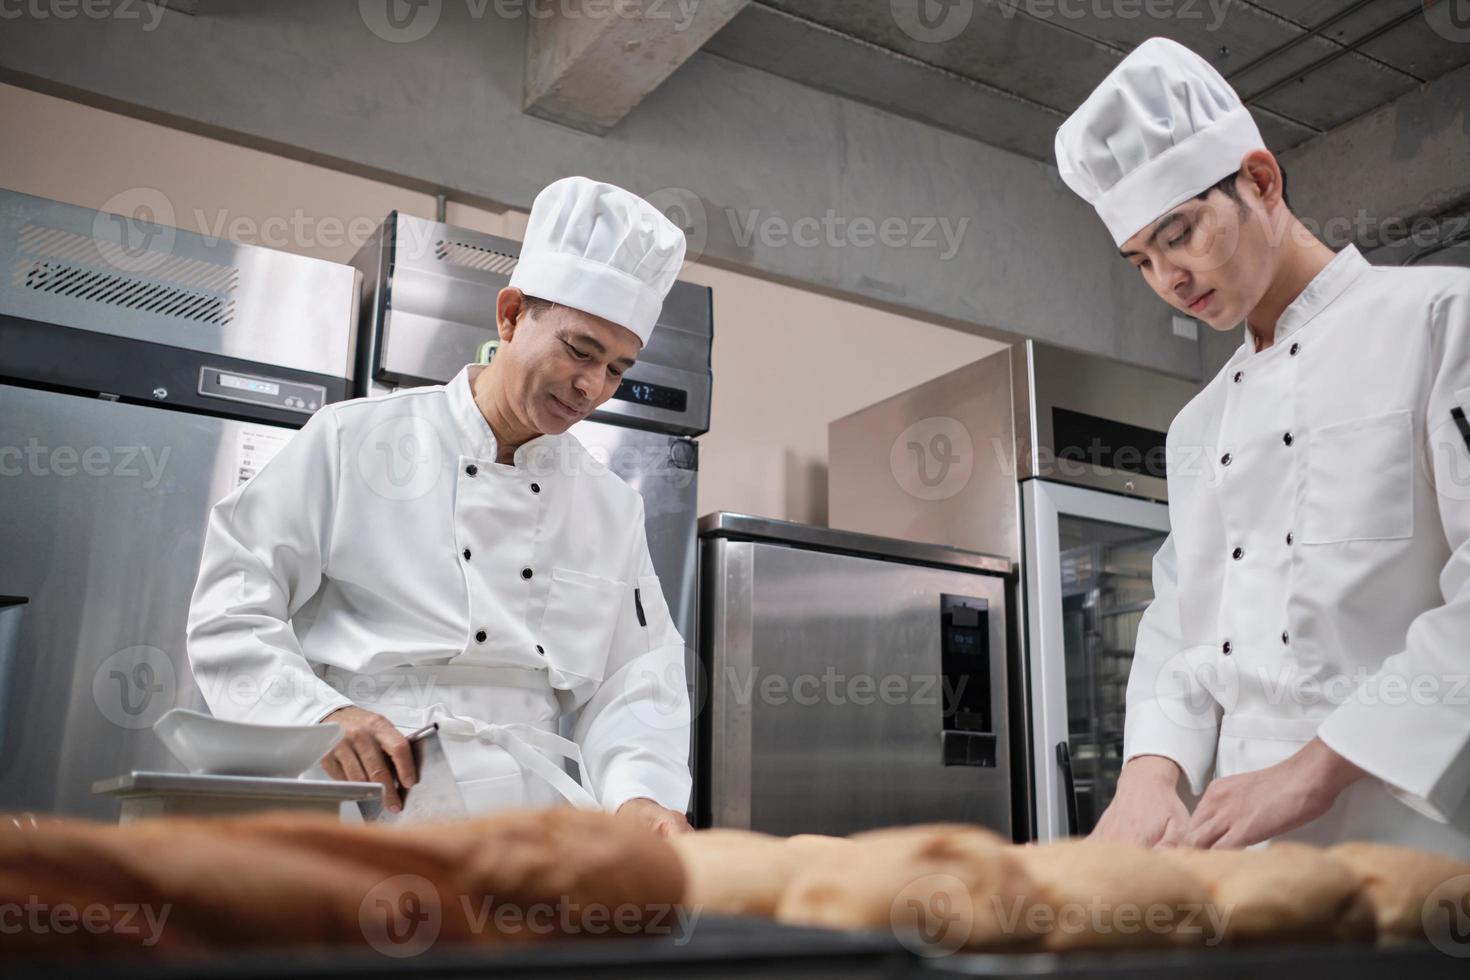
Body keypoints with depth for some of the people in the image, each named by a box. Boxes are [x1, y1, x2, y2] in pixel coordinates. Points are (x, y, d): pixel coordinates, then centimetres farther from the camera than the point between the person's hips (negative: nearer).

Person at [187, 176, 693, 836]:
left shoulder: (614, 508, 18)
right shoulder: (355, 439, 6)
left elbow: (634, 683, 12)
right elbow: (231, 610, 2)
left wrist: (641, 794, -9)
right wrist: (320, 714, -15)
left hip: (533, 801, 5)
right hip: (367, 794, -5)